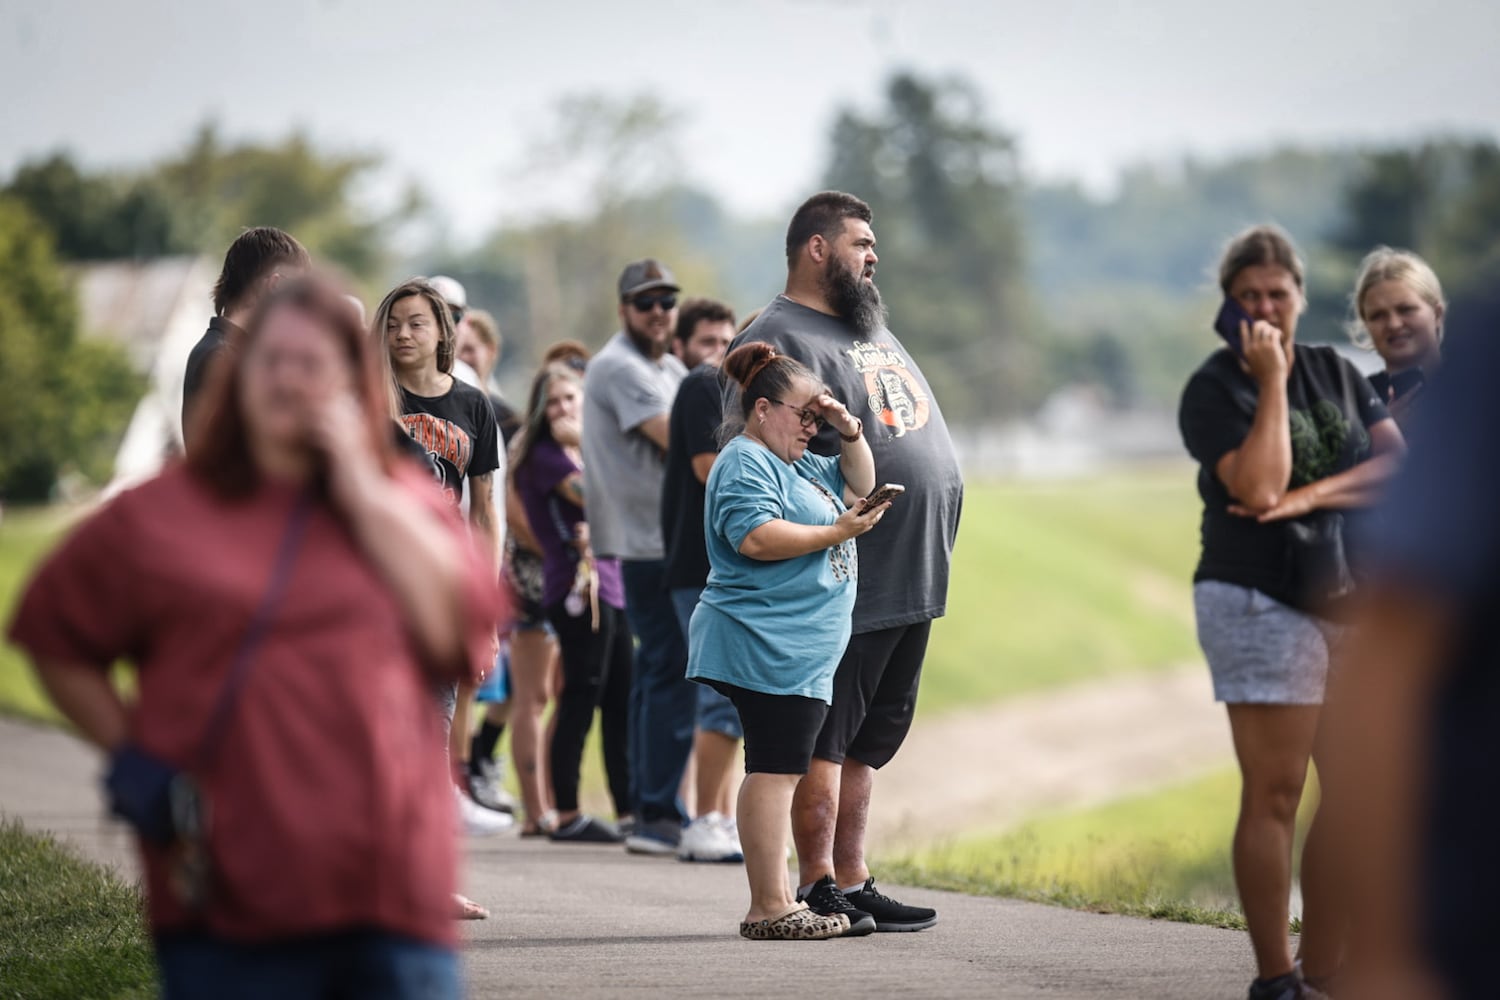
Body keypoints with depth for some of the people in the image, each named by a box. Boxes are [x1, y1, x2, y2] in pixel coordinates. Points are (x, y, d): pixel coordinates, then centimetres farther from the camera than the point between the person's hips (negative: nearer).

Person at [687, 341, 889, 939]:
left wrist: (850, 432, 15)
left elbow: (858, 486, 33)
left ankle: (775, 904, 13)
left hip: (799, 651, 11)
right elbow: (756, 537, -24)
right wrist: (837, 533, -16)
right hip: (766, 648, -11)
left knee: (778, 771, 11)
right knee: (776, 769, -13)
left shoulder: (799, 465, 23)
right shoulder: (745, 463, -9)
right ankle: (770, 909, -15)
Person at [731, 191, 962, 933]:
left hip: (911, 582, 9)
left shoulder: (869, 327, 20)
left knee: (872, 737, 12)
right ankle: (820, 889, -2)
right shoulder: (779, 338, -11)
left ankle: (852, 881, 18)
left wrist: (934, 547, 22)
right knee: (822, 738, -4)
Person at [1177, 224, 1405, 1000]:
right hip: (1262, 602, -6)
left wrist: (1313, 495, -11)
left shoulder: (1337, 373, 14)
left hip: (1349, 597, 6)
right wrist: (1272, 381, -14)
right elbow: (1258, 486, -18)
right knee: (1274, 795, -7)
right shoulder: (1215, 388, -4)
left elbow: (1400, 463, 2)